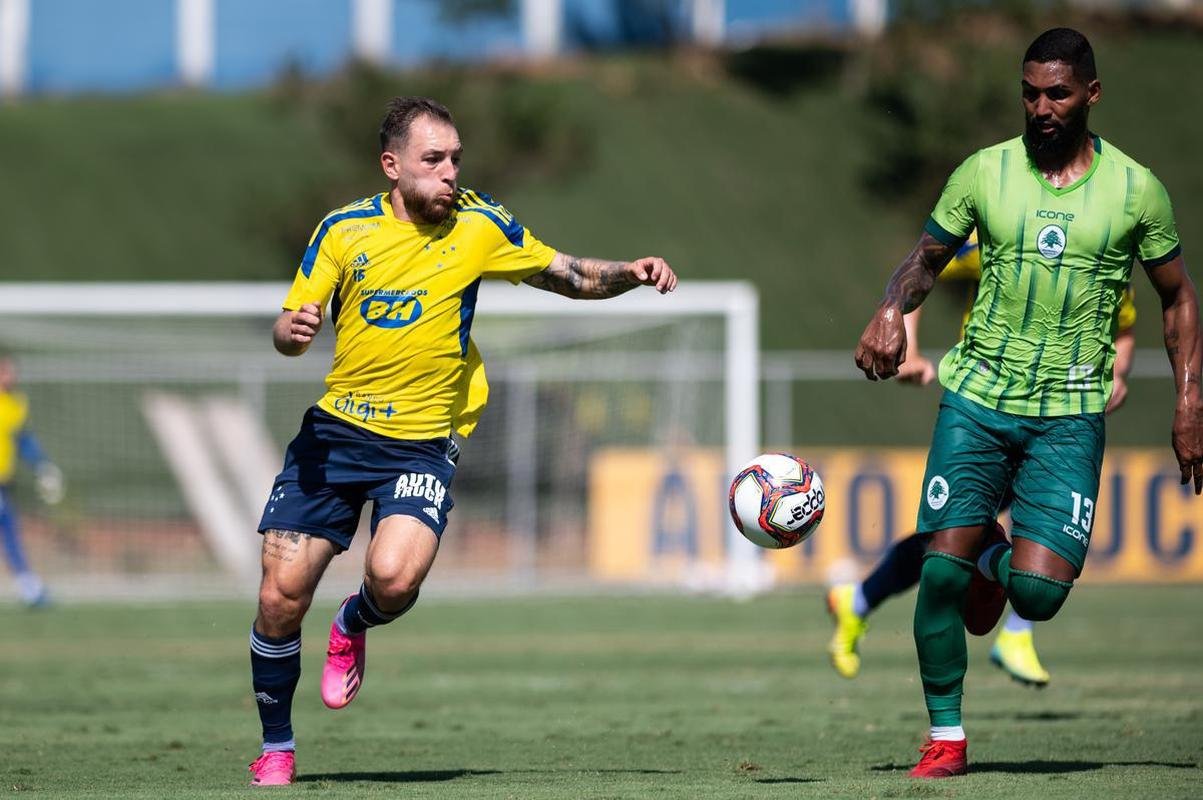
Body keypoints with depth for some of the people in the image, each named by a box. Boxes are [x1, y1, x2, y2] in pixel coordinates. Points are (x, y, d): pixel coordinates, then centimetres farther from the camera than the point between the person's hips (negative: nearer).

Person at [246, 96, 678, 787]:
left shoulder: (480, 225, -2)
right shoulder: (345, 230, -1)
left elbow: (573, 277, 8)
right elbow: (293, 330, 2)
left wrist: (629, 273, -11)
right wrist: (291, 332, -22)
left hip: (424, 440, -1)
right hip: (336, 429, 1)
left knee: (395, 577, -26)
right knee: (282, 591, -6)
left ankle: (354, 627, 12)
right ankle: (277, 748, 15)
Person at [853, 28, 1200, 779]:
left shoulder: (1135, 188, 1)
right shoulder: (984, 173, 2)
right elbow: (928, 257, 14)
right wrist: (891, 310, -7)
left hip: (1071, 413, -1)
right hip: (977, 396, 1)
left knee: (1038, 594, -12)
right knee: (942, 571, -9)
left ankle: (997, 555, 26)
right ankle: (946, 737, 8)